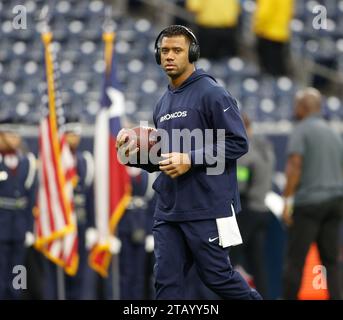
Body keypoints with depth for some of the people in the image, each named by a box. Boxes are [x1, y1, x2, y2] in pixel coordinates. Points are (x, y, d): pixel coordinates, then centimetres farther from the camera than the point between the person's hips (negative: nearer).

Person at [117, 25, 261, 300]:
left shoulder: (211, 94, -7)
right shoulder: (163, 104, 17)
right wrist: (135, 155, 5)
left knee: (217, 276, 0)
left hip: (206, 208, -7)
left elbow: (238, 143, -12)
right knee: (167, 282, 2)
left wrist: (190, 159, -18)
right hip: (168, 211, 7)